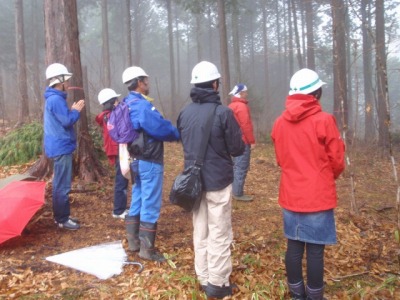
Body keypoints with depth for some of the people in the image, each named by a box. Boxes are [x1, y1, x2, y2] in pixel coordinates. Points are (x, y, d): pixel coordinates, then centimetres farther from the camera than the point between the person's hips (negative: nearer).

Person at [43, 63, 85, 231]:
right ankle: (62, 219, 3)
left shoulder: (53, 98, 14)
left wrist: (72, 110, 10)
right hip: (61, 147, -11)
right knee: (63, 185, -4)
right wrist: (76, 110, -7)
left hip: (59, 146, 11)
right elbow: (67, 121, -23)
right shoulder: (56, 99, -18)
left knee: (60, 184, 15)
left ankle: (60, 215, 24)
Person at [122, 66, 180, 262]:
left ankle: (134, 241, 29)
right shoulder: (142, 105, -20)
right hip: (149, 161, -10)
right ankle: (147, 248, 9)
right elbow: (161, 128, -22)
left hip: (136, 159, 10)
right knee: (150, 204, -1)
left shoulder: (128, 104, 11)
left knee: (137, 200, 17)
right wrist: (178, 135, -3)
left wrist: (172, 133, 5)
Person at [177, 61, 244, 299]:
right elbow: (238, 149, -10)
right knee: (219, 233, 5)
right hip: (218, 181, -6)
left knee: (200, 231, 16)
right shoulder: (223, 112, -16)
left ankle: (204, 278, 27)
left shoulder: (185, 113, 2)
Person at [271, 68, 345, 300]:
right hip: (318, 197, -5)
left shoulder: (280, 123, 2)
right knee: (315, 250, 4)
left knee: (294, 246, 12)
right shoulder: (324, 120, -12)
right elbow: (337, 161, -5)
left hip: (290, 196, 5)